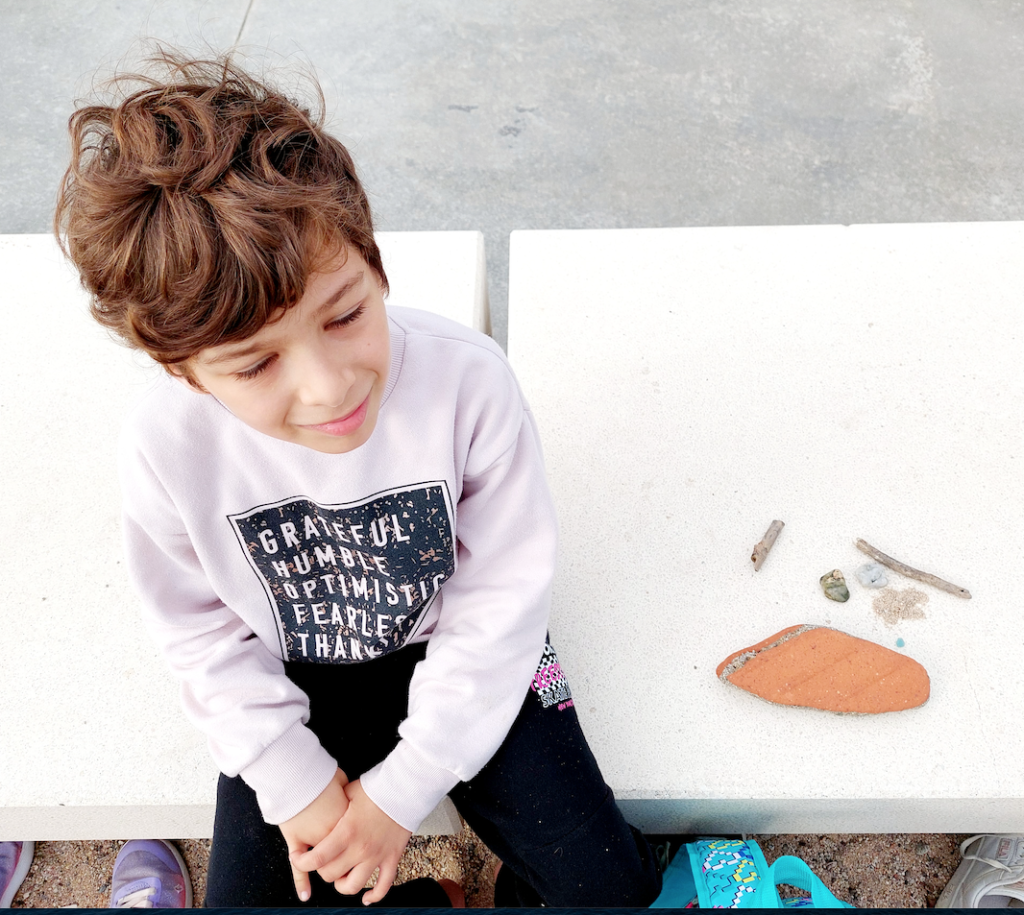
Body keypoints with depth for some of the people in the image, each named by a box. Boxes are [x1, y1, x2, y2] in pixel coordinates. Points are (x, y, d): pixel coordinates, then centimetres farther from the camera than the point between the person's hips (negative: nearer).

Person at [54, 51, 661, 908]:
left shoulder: (467, 380, -28)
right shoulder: (165, 448, -23)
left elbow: (502, 591, -18)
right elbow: (205, 631, -6)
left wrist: (403, 788, -15)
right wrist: (295, 781, -9)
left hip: (454, 659, -1)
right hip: (294, 683, 2)